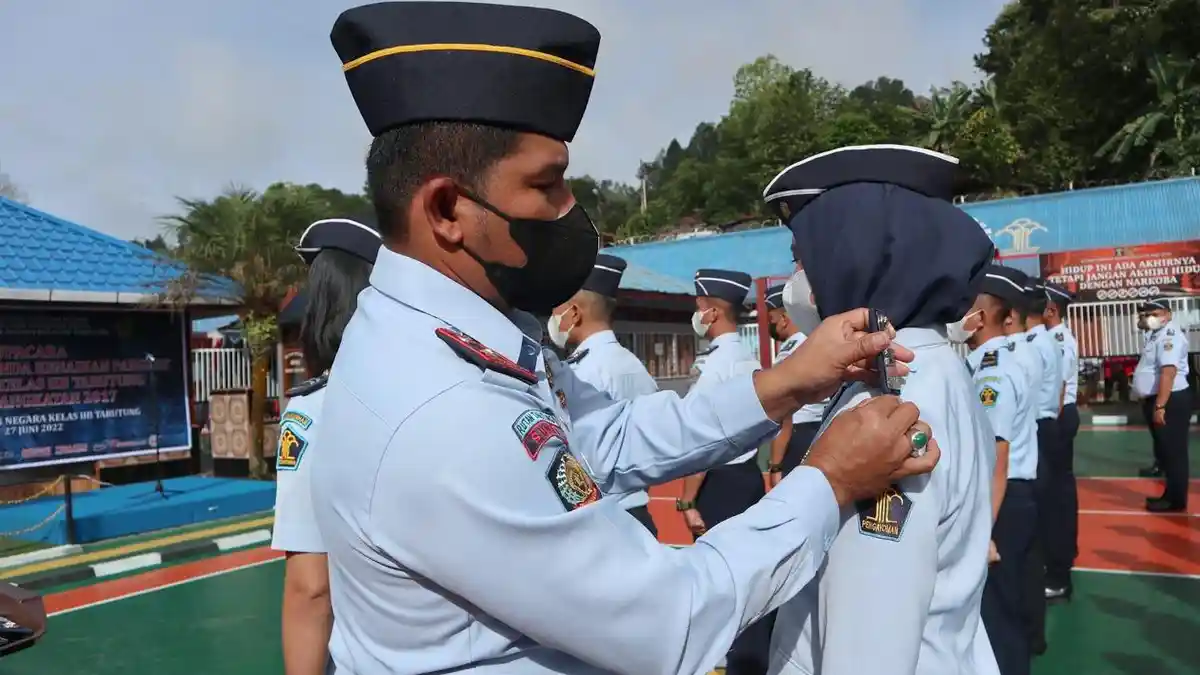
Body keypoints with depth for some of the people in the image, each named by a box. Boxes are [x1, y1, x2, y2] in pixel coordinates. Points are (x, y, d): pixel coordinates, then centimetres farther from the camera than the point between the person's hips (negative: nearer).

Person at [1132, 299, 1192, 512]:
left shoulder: (1170, 335, -17)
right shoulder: (1156, 334, 15)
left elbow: (1168, 372, -27)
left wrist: (1160, 406, -30)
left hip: (1170, 401, -10)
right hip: (1156, 400, 10)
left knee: (1173, 451, -2)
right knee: (1164, 449, 17)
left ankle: (1176, 501, 5)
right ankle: (1169, 495, 27)